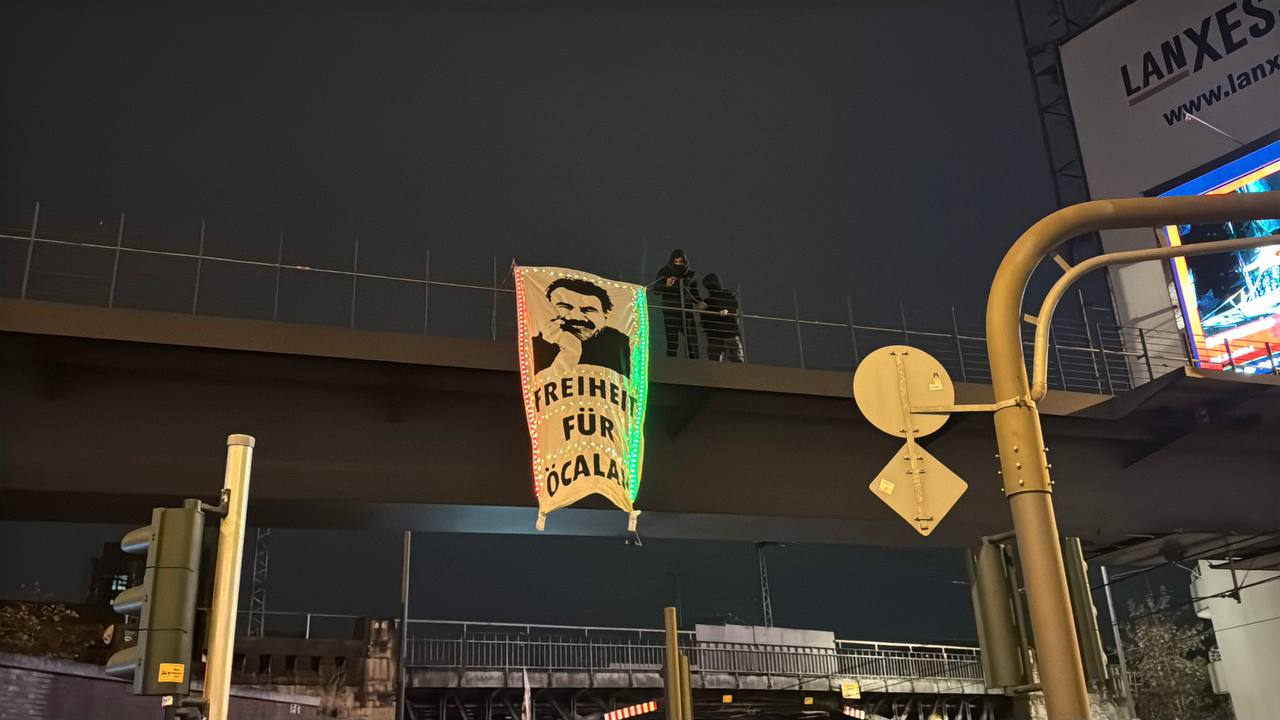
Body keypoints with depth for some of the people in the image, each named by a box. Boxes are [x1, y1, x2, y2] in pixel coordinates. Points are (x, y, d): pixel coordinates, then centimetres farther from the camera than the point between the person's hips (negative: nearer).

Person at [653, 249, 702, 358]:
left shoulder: (690, 274, 12)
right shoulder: (665, 272, 4)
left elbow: (694, 294, 19)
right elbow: (656, 289, -5)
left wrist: (698, 302, -2)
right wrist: (666, 285, -25)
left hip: (687, 311, 3)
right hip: (670, 312, -3)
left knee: (692, 341, -3)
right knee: (672, 342, -8)